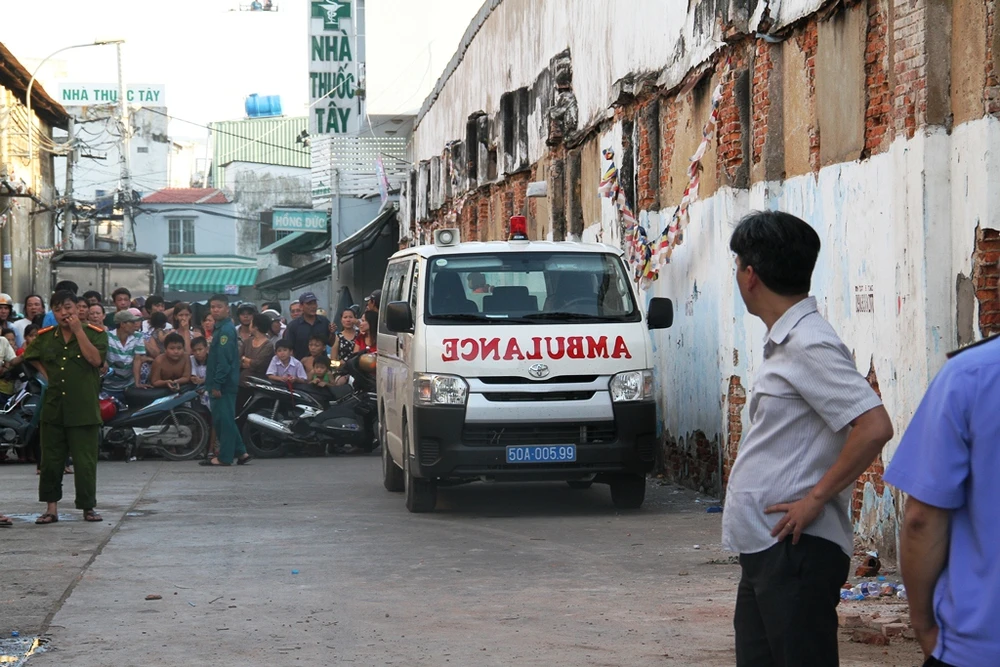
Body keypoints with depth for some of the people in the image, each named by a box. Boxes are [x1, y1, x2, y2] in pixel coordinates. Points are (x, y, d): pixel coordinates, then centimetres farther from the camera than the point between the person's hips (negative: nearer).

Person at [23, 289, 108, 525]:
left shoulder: (94, 334, -1)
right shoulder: (44, 337, 9)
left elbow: (95, 359, -16)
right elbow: (32, 358, 25)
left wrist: (78, 331, -16)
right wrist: (46, 377, 11)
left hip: (84, 409, -3)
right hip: (53, 408, 3)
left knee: (85, 461, -1)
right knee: (51, 460, 5)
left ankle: (88, 507, 10)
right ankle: (51, 507, 13)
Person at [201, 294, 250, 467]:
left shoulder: (226, 330, -15)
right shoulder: (221, 328, 17)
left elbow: (224, 360, -21)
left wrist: (216, 384, -22)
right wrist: (214, 383, 19)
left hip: (225, 383, -10)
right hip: (224, 383, 10)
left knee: (223, 419, -6)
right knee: (224, 419, 12)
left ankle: (224, 457, -2)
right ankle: (240, 453, 15)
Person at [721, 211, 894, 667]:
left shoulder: (809, 346, -16)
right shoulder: (785, 343, 15)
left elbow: (874, 427, -25)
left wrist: (816, 498, -19)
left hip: (795, 550, -10)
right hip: (765, 549, 10)